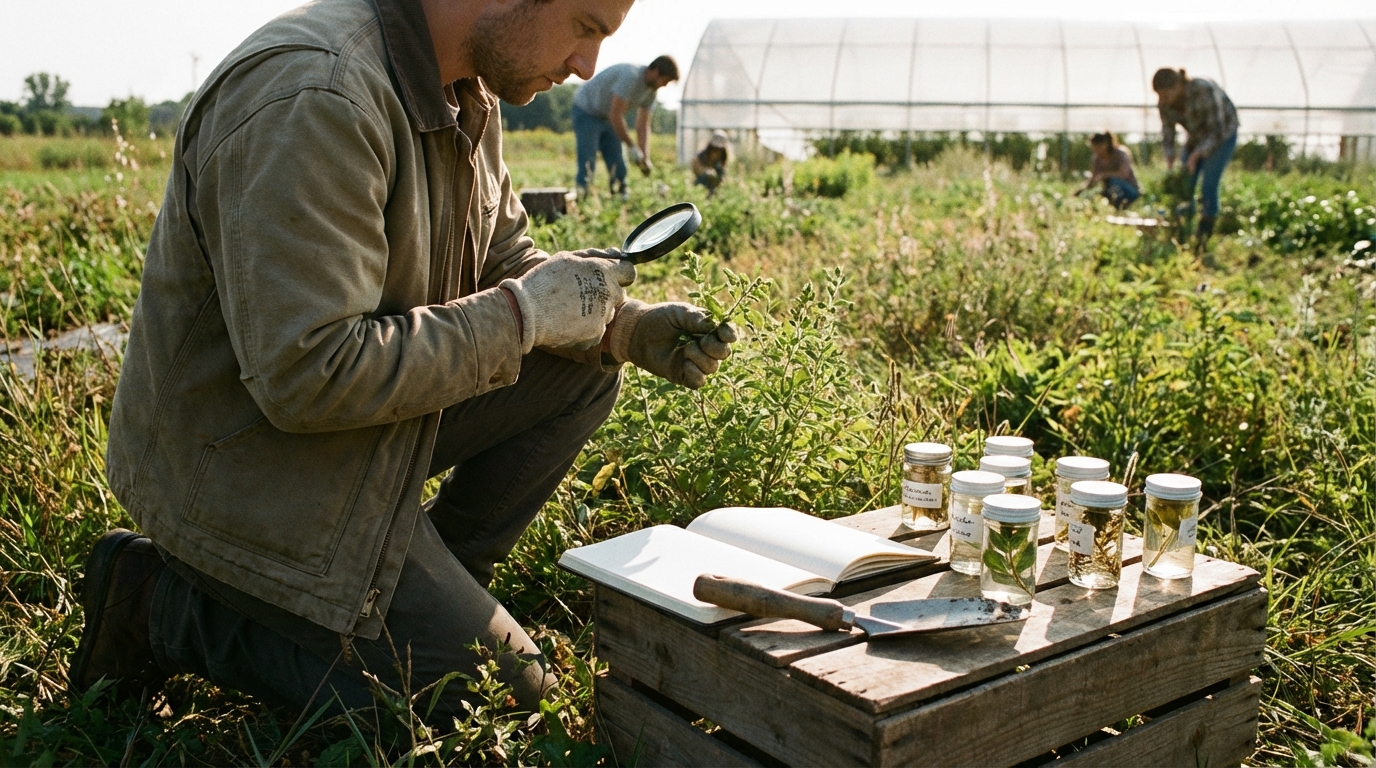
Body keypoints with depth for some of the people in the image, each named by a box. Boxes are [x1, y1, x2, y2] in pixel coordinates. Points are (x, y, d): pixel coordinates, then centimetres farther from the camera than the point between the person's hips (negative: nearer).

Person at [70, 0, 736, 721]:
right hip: (246, 476, -9)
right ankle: (166, 606, 2)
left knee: (582, 372, 5)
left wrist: (629, 327, -5)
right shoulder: (311, 101, -30)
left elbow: (504, 263, 13)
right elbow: (307, 377, -33)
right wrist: (523, 314, -25)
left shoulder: (465, 91, 1)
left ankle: (439, 575, 13)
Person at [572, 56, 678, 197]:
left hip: (607, 117, 8)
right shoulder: (630, 76, -31)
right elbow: (615, 116, -33)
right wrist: (632, 147, -28)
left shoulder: (651, 91, -4)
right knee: (587, 166, -14)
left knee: (618, 165, 2)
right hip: (586, 111, -8)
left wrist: (645, 157, -10)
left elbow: (643, 126, 0)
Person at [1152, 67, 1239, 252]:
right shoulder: (1165, 101, -17)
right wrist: (1170, 162, -22)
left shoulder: (1204, 91, -35)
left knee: (1208, 188, -16)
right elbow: (1167, 132, -9)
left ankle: (1201, 243, -14)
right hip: (1198, 136, 6)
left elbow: (1217, 132, -31)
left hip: (1223, 134, -6)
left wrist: (1195, 156, -40)